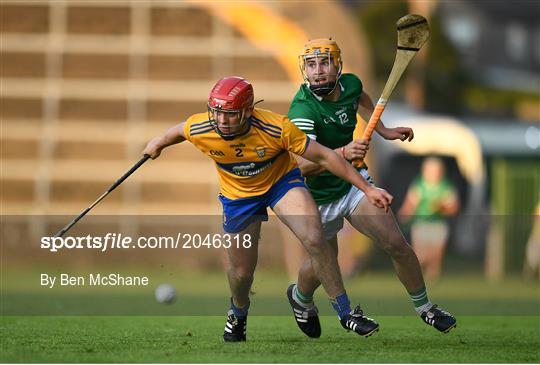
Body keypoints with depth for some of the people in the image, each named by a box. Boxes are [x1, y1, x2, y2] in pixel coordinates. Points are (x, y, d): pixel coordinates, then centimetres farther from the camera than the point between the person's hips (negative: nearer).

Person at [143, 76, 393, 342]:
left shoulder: (276, 128, -33)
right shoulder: (199, 130, -27)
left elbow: (324, 157, -24)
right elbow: (179, 131, 0)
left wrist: (366, 189, -22)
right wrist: (158, 144, 22)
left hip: (282, 180, -2)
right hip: (238, 195, 2)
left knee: (314, 240, -25)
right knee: (241, 272, 6)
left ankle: (345, 312, -11)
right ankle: (238, 313, 43)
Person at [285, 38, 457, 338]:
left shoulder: (350, 84, -8)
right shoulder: (303, 109, -29)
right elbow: (302, 164, -42)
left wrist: (383, 131, 17)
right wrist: (343, 153, -55)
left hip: (354, 181, 4)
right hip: (319, 196, -4)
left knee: (395, 244, -8)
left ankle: (424, 307, 11)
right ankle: (300, 296, 43)